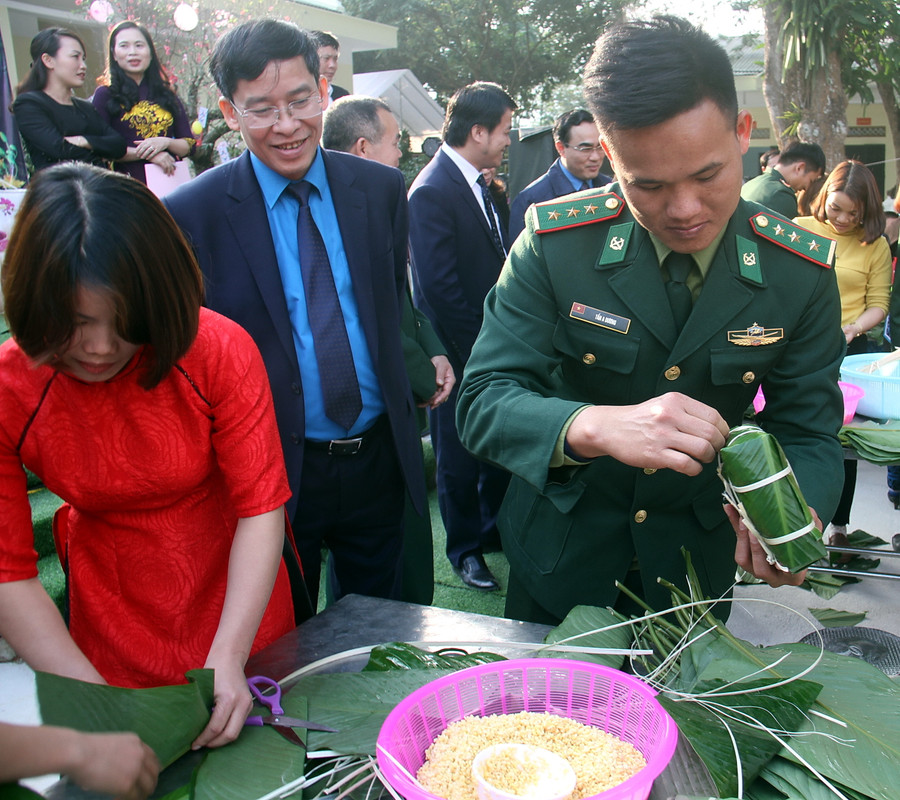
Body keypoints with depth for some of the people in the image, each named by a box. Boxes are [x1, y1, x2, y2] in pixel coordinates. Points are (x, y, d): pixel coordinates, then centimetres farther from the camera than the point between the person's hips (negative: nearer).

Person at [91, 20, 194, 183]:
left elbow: (189, 145, 13)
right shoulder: (105, 95, 7)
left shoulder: (166, 95, 17)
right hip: (128, 185, -3)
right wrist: (144, 154, -11)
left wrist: (166, 142, -7)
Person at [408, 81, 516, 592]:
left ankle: (496, 528, 38)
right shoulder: (433, 192, -19)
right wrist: (476, 352, -17)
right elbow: (438, 286, -22)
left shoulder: (478, 184, 10)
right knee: (460, 458, 9)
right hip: (460, 354, -8)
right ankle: (465, 549, 27)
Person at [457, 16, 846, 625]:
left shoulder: (802, 272, -15)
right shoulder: (555, 243, -21)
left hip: (697, 558, 1)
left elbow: (808, 433, -10)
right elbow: (483, 401, -25)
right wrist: (593, 426, -46)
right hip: (561, 551, 0)